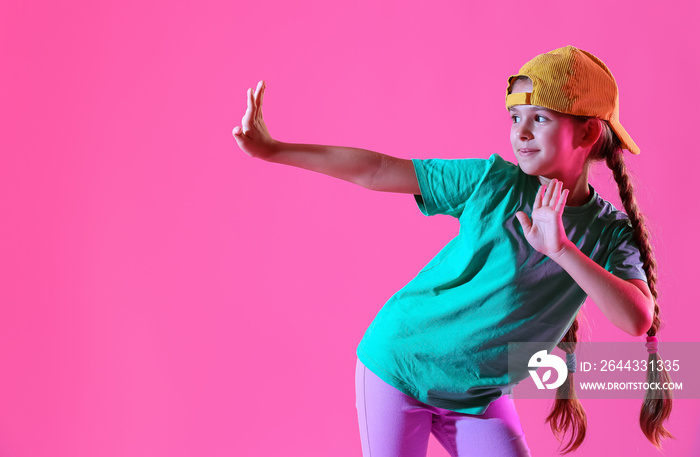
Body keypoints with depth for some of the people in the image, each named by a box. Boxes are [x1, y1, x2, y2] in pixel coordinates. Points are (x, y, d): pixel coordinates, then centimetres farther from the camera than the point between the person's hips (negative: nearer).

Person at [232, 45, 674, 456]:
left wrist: (562, 250, -36)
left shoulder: (612, 234, -9)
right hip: (399, 364, -2)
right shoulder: (494, 181, -13)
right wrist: (274, 150, -11)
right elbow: (374, 170, -10)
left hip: (480, 398, 2)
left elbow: (638, 319, -26)